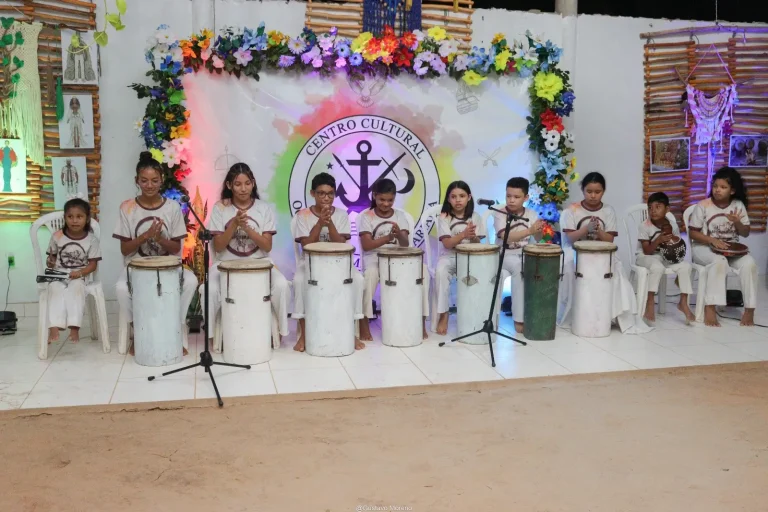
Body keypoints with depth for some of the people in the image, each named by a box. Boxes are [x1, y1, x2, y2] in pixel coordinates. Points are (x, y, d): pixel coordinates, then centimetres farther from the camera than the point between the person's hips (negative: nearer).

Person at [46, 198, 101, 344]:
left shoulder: (91, 240, -1)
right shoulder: (57, 236, 4)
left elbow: (93, 264, 0)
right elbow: (52, 255, 16)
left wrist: (80, 273, -18)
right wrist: (50, 262, -8)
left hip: (78, 276, -1)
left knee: (76, 288, -33)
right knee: (55, 289, -30)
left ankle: (74, 326, -37)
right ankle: (54, 327, -41)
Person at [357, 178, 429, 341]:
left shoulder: (400, 215, 6)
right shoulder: (366, 216, -1)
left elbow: (405, 244, -6)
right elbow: (366, 245, -13)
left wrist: (399, 234, -29)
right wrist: (387, 238, -28)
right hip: (374, 258, -3)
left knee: (423, 271, -24)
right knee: (371, 273, -39)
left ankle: (421, 321, -14)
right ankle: (363, 322, -24)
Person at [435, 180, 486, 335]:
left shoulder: (475, 217, 5)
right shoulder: (444, 218, -3)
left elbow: (477, 245, 0)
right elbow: (447, 244, -13)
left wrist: (472, 237, -23)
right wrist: (464, 234, -29)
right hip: (449, 257, -2)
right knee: (441, 271, -34)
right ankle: (443, 314, -21)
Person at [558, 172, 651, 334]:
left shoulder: (609, 211, 4)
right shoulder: (572, 210, -2)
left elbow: (610, 240, -2)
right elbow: (570, 238, -10)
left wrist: (599, 231, -22)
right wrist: (586, 228, -25)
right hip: (576, 252, -2)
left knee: (615, 271, -24)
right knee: (570, 270, -31)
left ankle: (624, 318, -14)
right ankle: (569, 315, -15)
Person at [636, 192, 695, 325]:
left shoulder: (673, 226, -4)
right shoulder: (644, 226, -15)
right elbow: (647, 251, -17)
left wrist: (670, 237, -17)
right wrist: (658, 240, -32)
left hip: (666, 257, 4)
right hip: (646, 257, -4)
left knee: (685, 265, -19)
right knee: (657, 267, -36)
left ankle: (683, 302, -8)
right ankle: (650, 302, -24)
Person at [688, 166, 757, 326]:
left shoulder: (738, 205, 3)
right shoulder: (703, 206, -7)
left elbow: (745, 234, 7)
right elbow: (693, 233, -6)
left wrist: (737, 222, -15)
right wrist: (713, 240, -22)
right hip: (705, 248, -3)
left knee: (749, 263, -27)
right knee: (719, 261, -37)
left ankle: (749, 310, -19)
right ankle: (710, 308, -36)